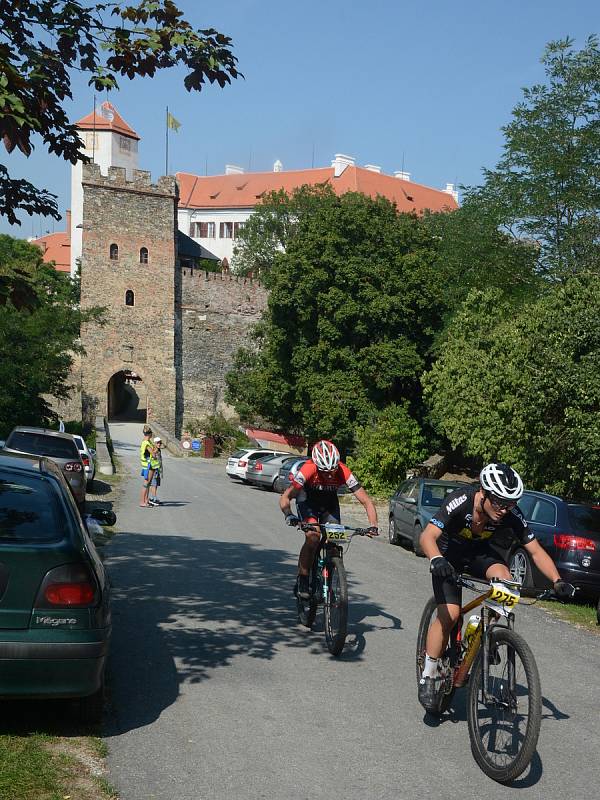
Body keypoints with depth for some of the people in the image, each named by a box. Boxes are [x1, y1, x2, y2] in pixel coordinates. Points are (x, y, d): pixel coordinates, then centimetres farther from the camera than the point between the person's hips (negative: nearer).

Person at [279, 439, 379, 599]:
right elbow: (285, 498, -37)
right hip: (307, 500, -2)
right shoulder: (308, 469, -36)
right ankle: (302, 582, -10)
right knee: (313, 537, -24)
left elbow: (366, 501, -28)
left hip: (330, 502, 3)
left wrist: (373, 526, -42)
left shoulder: (343, 472, -32)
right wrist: (289, 516, -56)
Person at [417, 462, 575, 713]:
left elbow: (536, 551, -19)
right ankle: (428, 676, -2)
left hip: (479, 553, 3)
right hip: (449, 555, -3)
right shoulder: (461, 501, -34)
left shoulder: (511, 515, -25)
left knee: (504, 579, -28)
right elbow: (428, 536, -42)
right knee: (450, 614, -19)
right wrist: (436, 560, -62)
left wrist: (557, 581, -33)